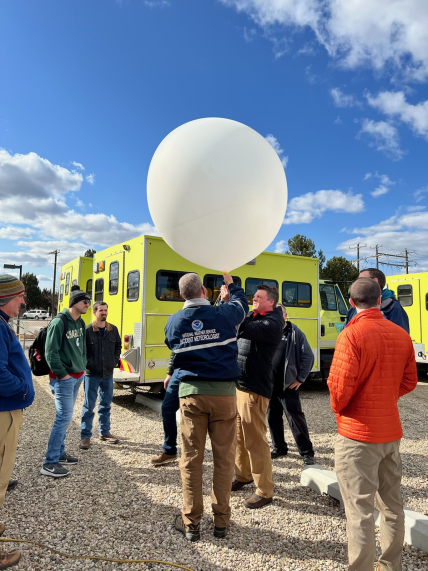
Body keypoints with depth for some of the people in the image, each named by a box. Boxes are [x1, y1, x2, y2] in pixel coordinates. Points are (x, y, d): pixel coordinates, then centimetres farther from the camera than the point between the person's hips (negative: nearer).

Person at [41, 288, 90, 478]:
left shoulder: (80, 323, 9)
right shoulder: (59, 322, -17)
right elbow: (50, 353, -18)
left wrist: (82, 368, 12)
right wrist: (62, 374, -15)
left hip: (77, 377, 8)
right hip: (64, 378, -8)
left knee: (65, 416, 16)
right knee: (64, 417, -6)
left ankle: (59, 453, 29)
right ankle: (49, 463, 4)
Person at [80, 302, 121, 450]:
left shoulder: (113, 329, 3)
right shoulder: (87, 330, -10)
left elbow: (118, 346, 15)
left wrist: (115, 361, 6)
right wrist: (87, 364, -11)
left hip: (108, 374, 5)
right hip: (92, 374, -4)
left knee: (106, 404, 15)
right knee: (89, 406, 4)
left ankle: (104, 432, 29)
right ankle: (85, 436, 14)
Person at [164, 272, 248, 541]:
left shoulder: (174, 322, 2)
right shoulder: (224, 314, -3)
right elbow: (242, 304, 18)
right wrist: (231, 285, 36)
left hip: (190, 393, 1)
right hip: (223, 391, -1)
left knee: (191, 458, 8)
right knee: (224, 458, 9)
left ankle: (191, 521, 18)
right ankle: (221, 520, 20)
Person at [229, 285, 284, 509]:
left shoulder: (272, 323, -15)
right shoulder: (253, 317, 14)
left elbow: (243, 329, -30)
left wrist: (229, 302, -25)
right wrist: (227, 301, -4)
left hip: (254, 388, -9)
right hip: (237, 383, 9)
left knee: (254, 438, -1)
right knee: (239, 435, 19)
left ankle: (265, 491, 13)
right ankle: (243, 475, 37)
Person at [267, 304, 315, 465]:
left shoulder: (295, 333, -4)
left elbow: (308, 357, -4)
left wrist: (300, 379, -6)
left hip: (288, 385, -4)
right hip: (269, 384, 5)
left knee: (295, 417, -2)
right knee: (273, 417, 13)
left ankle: (307, 452, 10)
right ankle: (279, 448, 29)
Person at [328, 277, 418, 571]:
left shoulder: (352, 333, -18)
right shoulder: (402, 335, 1)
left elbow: (340, 384, -21)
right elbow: (409, 381, 9)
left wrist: (338, 408, -1)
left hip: (358, 434, -7)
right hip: (391, 431, 7)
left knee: (360, 510, 3)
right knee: (392, 504, 20)